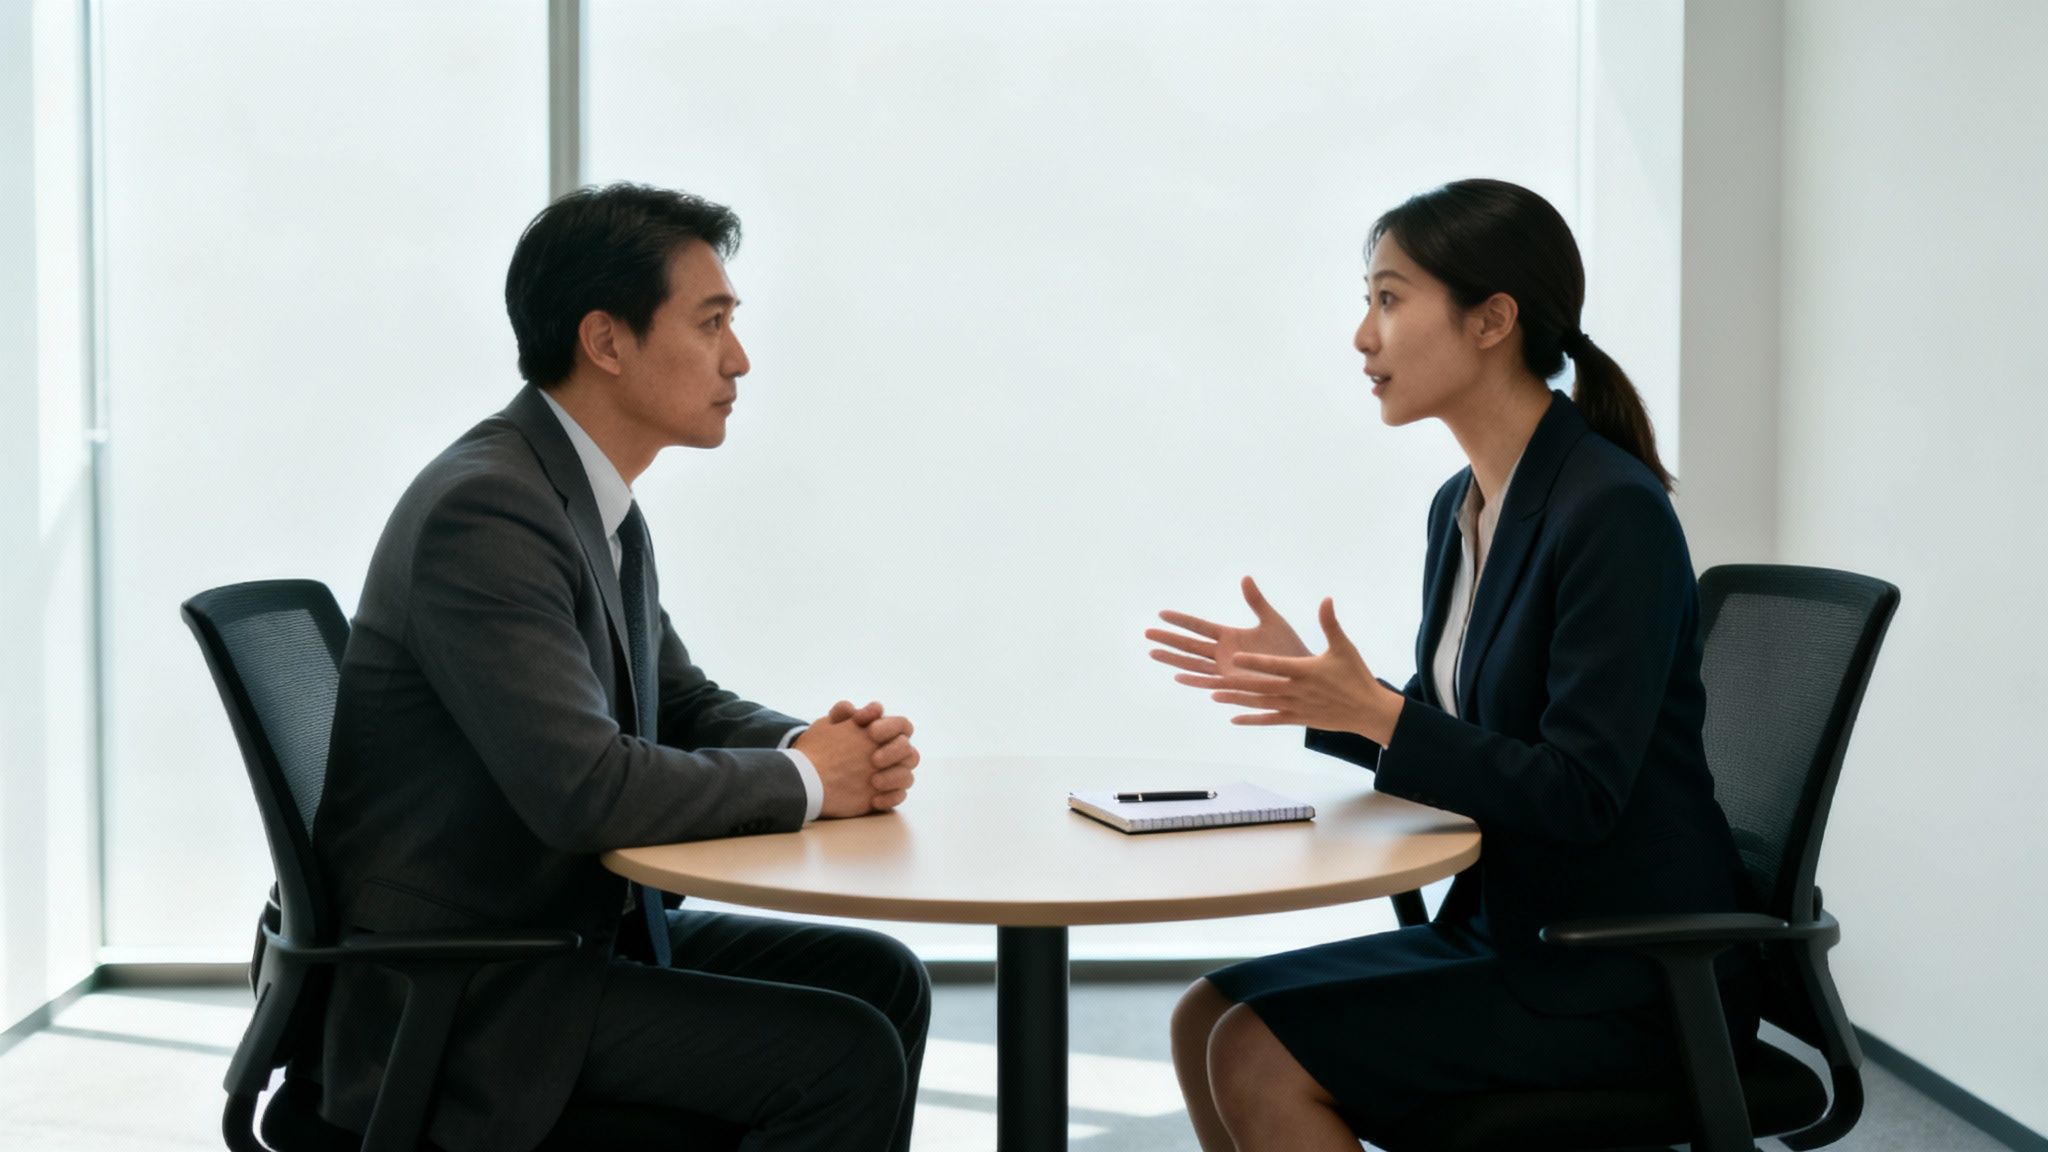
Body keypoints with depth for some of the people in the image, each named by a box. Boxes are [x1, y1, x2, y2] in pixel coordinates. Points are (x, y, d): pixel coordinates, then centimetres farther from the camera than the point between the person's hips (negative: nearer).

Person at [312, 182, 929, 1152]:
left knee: (882, 979, 8)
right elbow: (583, 787, -31)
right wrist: (803, 779, -16)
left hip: (577, 925, 10)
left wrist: (821, 745, -5)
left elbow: (682, 705, 16)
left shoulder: (597, 504, 8)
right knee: (846, 1057, -16)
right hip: (458, 992, -10)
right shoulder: (483, 509, -23)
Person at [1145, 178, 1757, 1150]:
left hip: (1626, 980, -9)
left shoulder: (1615, 512, -19)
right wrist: (1318, 688, 1)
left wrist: (1375, 711, -28)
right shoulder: (1462, 505, 8)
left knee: (1261, 1059, -17)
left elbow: (1577, 792, -23)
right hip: (1509, 926, 9)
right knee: (1204, 1019, 2)